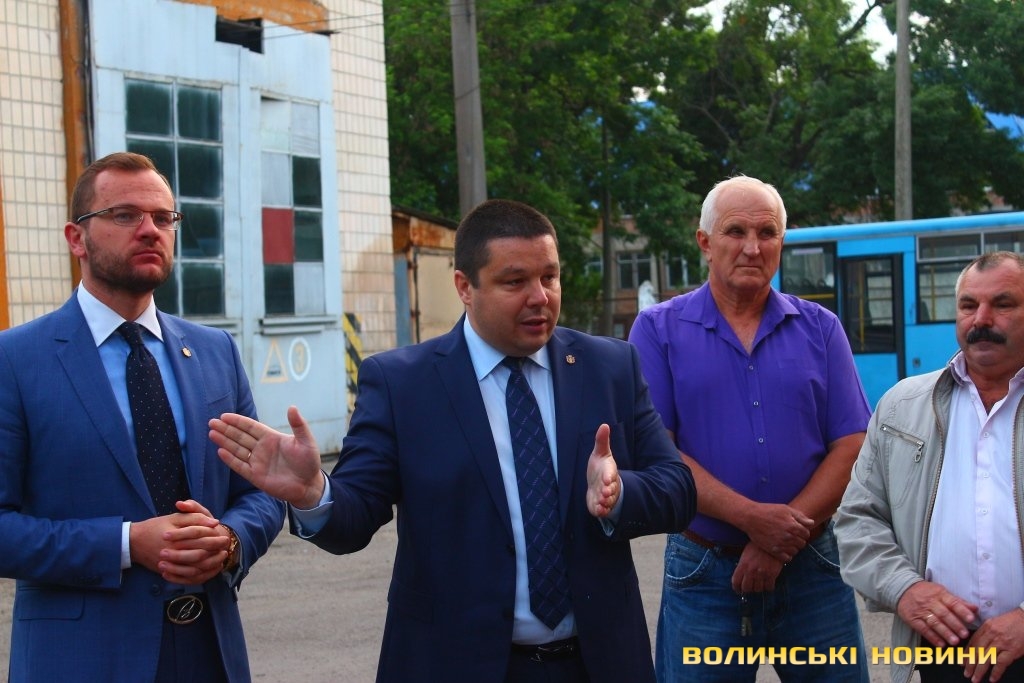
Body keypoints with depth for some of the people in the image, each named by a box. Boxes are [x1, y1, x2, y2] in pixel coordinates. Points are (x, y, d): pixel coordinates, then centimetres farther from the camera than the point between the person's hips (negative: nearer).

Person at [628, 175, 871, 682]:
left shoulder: (820, 329, 5)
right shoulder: (658, 330, 0)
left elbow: (851, 449, -1)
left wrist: (782, 543, -12)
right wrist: (752, 517, -17)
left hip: (810, 564, 2)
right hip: (703, 574, -1)